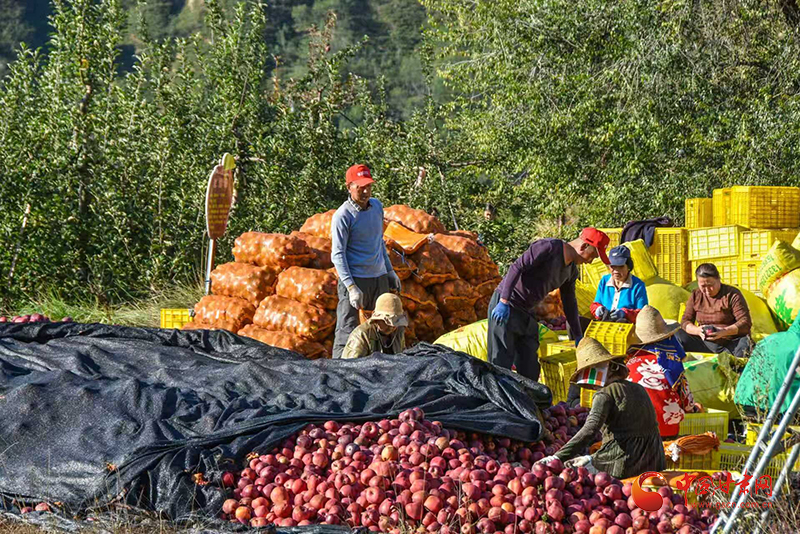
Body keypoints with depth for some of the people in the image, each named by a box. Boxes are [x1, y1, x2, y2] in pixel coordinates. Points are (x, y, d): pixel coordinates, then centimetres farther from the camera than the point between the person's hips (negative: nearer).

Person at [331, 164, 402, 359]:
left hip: (379, 277, 7)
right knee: (347, 331, -9)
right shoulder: (342, 216, -13)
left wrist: (390, 270, 22)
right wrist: (351, 287, -21)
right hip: (355, 278, -7)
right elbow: (337, 255, -14)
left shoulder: (377, 206, 9)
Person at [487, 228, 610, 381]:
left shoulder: (571, 271, 12)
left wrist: (578, 337, 26)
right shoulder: (549, 247, -15)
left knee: (530, 371, 7)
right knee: (501, 364, -12)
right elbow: (516, 268, -20)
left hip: (526, 314, 9)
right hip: (505, 307, -9)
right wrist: (504, 302, -24)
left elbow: (570, 304, 23)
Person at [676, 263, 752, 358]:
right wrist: (698, 330, -17)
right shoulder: (696, 296, 8)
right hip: (706, 344, 4)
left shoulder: (732, 295, -5)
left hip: (731, 344, -4)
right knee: (678, 336, -18)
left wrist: (724, 332, -27)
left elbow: (746, 323, -10)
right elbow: (685, 321, 8)